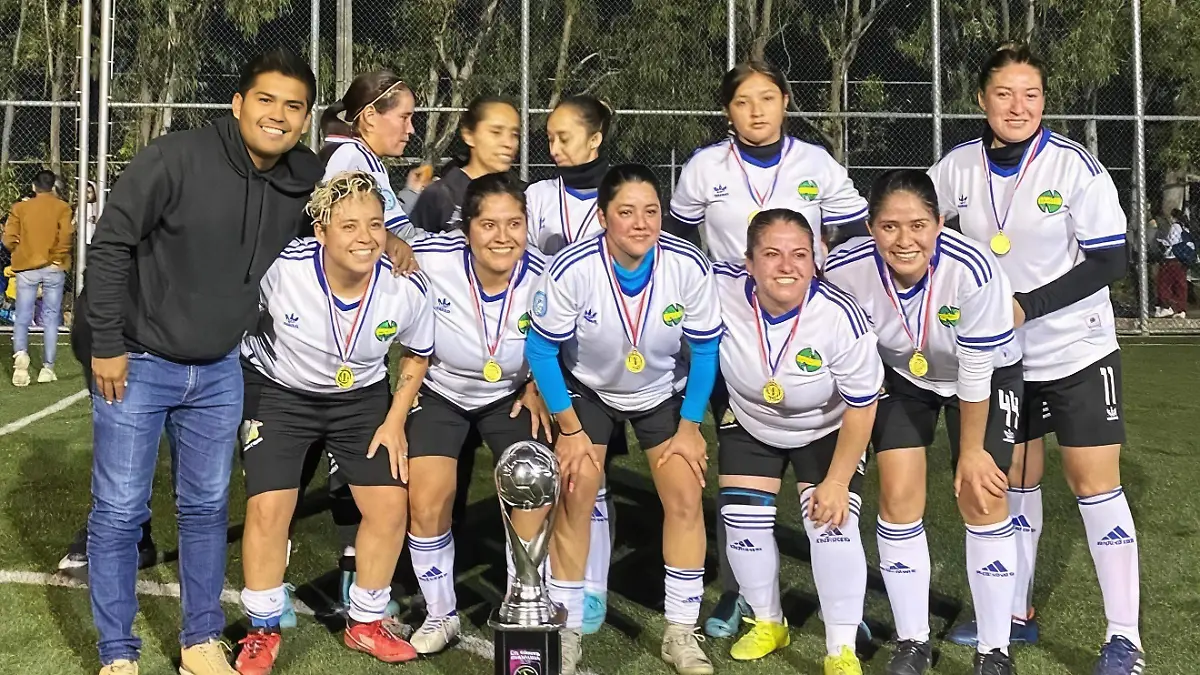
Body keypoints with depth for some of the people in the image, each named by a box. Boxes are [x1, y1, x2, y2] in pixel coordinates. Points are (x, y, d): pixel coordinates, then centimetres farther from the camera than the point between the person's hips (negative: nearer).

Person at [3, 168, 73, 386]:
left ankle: (20, 354, -20)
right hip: (53, 269, -1)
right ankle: (48, 367, 4)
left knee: (22, 317, 6)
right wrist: (58, 257, 4)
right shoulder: (62, 207, 0)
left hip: (26, 268, 1)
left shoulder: (19, 207, 4)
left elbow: (9, 239, -2)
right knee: (50, 318, 5)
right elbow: (67, 237, -13)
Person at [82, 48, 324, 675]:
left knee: (206, 507, 12)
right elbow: (110, 243, -15)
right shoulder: (176, 157, -19)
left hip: (219, 372, 5)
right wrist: (107, 343, -13)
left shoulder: (307, 182, -3)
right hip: (135, 363, -4)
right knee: (119, 511, 2)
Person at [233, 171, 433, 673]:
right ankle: (263, 632, 13)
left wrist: (395, 421, -5)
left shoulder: (408, 289, -21)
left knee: (391, 505, -3)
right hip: (278, 391, -2)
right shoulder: (281, 268, -29)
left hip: (362, 397, 2)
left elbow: (417, 355, 0)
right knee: (268, 508, -11)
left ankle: (365, 623, 21)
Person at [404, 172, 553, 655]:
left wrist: (538, 389, -8)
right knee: (427, 503, -9)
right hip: (439, 392, 0)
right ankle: (441, 615, 17)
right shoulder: (430, 259, -31)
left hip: (512, 394, 1)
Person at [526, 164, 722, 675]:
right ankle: (566, 633, 10)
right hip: (587, 388, -1)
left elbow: (705, 349, -11)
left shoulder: (689, 266, -26)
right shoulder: (571, 269, -30)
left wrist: (689, 427, -8)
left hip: (664, 391, 1)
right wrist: (570, 430, -13)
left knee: (685, 496, -7)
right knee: (576, 498, -8)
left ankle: (681, 633, 9)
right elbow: (541, 349, -16)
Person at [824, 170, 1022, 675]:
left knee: (983, 499, -8)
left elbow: (976, 374, -24)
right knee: (898, 497, -6)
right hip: (900, 375, 2)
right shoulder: (844, 269, -30)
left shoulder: (973, 270, -37)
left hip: (987, 375, -2)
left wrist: (971, 451, -14)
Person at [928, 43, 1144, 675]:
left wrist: (1027, 305, -21)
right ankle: (1015, 613, 28)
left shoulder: (1075, 166, -15)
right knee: (1014, 481, 13)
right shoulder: (958, 167, -4)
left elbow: (1109, 261, -14)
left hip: (1077, 349, -4)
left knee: (1095, 484, -5)